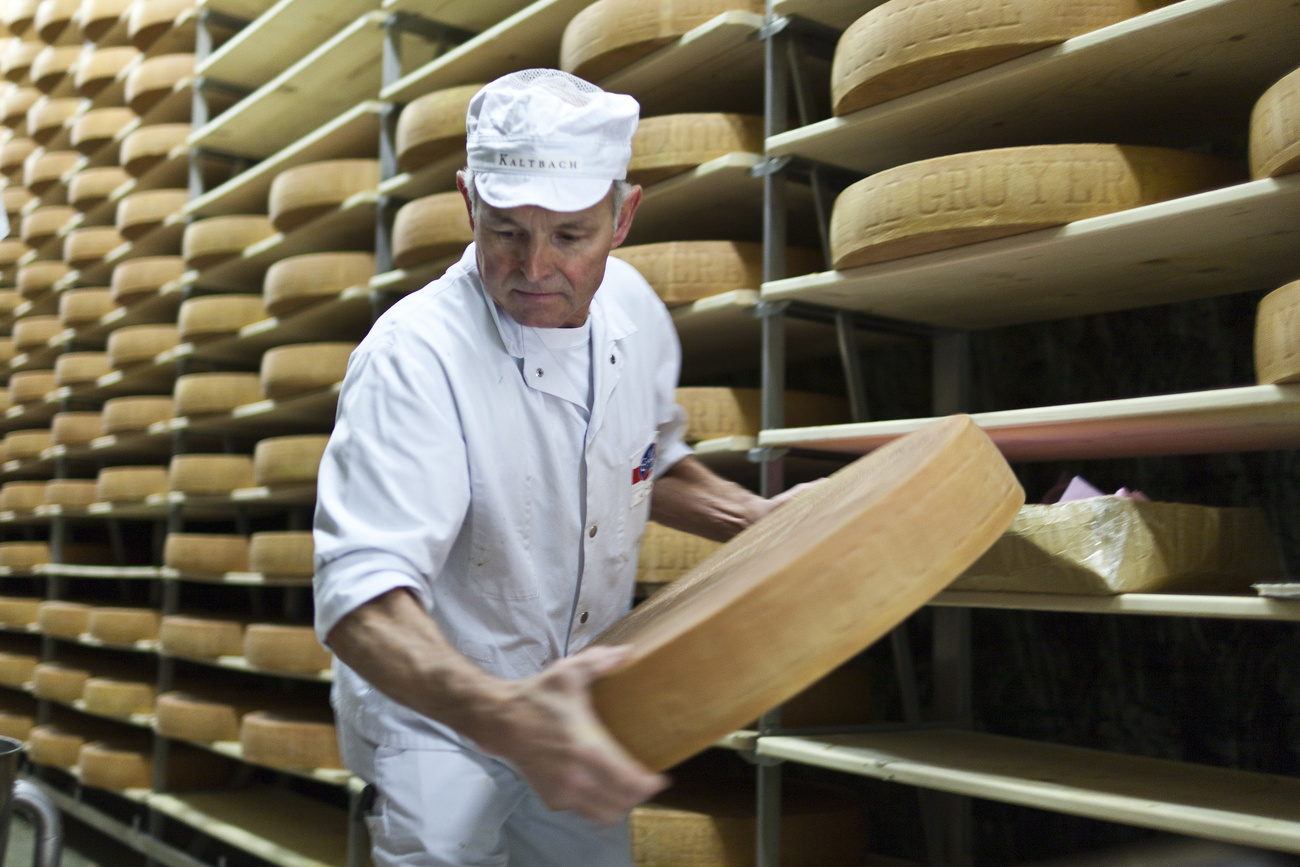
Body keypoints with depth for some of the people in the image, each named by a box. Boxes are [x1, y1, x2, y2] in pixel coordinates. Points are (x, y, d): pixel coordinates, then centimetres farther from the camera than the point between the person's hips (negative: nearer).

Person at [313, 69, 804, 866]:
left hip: (585, 714, 6)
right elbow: (360, 596, -37)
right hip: (438, 724, -6)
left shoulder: (631, 308, -8)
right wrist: (500, 714, -53)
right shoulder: (414, 357, -29)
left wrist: (751, 518, -7)